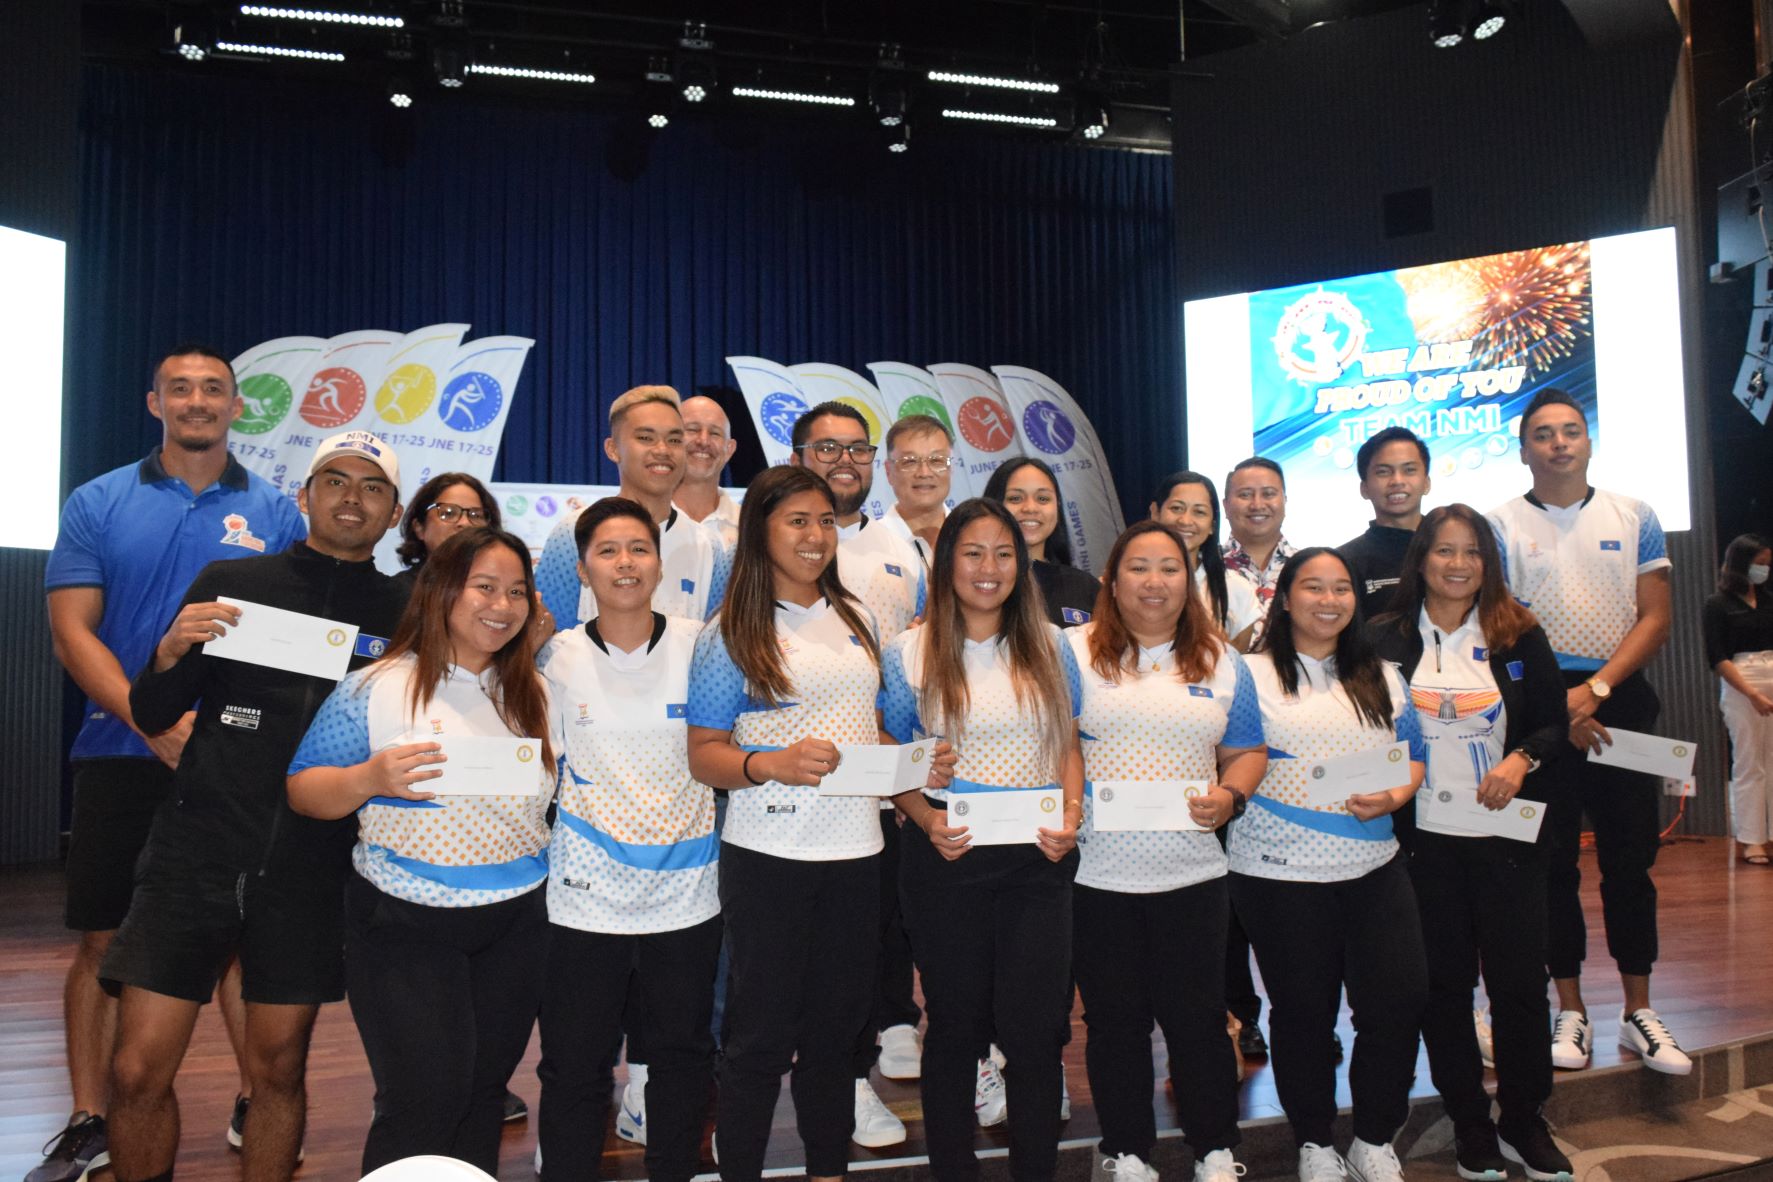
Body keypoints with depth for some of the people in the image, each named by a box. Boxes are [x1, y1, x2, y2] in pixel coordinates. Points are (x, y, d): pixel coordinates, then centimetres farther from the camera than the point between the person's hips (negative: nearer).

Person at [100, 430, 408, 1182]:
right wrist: (171, 651, -14)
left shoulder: (401, 615, 3)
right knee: (138, 1070, -1)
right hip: (196, 854, 0)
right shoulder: (231, 583, 3)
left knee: (278, 1069, 9)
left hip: (309, 871, 0)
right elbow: (153, 718, 4)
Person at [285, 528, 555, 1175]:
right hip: (405, 925, -4)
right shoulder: (375, 688, -5)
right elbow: (303, 792, -4)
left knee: (483, 1093, 12)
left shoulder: (536, 695, 8)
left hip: (517, 925, 4)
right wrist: (369, 779, -22)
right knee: (424, 1102, -7)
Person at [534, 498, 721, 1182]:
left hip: (685, 889, 1)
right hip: (585, 894, -1)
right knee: (574, 1066, 8)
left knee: (683, 1055, 14)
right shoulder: (558, 658, -1)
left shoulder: (700, 647, -2)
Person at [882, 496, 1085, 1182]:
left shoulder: (1049, 647, 7)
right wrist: (928, 822, -12)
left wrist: (1071, 817, -4)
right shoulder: (910, 654, 1)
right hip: (947, 861, -1)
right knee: (955, 1024, 11)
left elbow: (1069, 746, 12)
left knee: (1035, 1028, 2)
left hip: (1038, 861, 1)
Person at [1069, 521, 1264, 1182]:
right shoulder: (1075, 651, 1)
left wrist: (1228, 795, -6)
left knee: (1197, 1015, 6)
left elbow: (1248, 751, 13)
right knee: (1115, 1018, 9)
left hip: (1192, 873, 2)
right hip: (1097, 873, -1)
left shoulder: (1220, 660, 11)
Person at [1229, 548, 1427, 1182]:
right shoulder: (1253, 675, -3)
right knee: (1303, 1011, 7)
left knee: (1399, 999, 1)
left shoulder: (1381, 677, 12)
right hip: (1280, 873, -4)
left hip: (1374, 868, 4)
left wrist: (1392, 798, -6)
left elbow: (1412, 756, 12)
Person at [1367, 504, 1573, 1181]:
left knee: (1519, 978, 4)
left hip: (1507, 836, 1)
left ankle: (1524, 1119, 23)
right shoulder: (1385, 639, 0)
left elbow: (1556, 724, 5)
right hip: (1423, 839, 0)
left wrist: (1521, 759, -13)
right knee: (1444, 982, 8)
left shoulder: (1519, 635, 3)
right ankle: (1468, 1121, 23)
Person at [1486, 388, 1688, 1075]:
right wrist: (1556, 707, -11)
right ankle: (1571, 1012, 15)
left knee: (1630, 858, 6)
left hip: (1621, 699, 2)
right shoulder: (1501, 526, 2)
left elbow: (1655, 617, 2)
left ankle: (1638, 1012, 17)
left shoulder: (1633, 518, 7)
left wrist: (1594, 690, -12)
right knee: (1552, 863, 4)